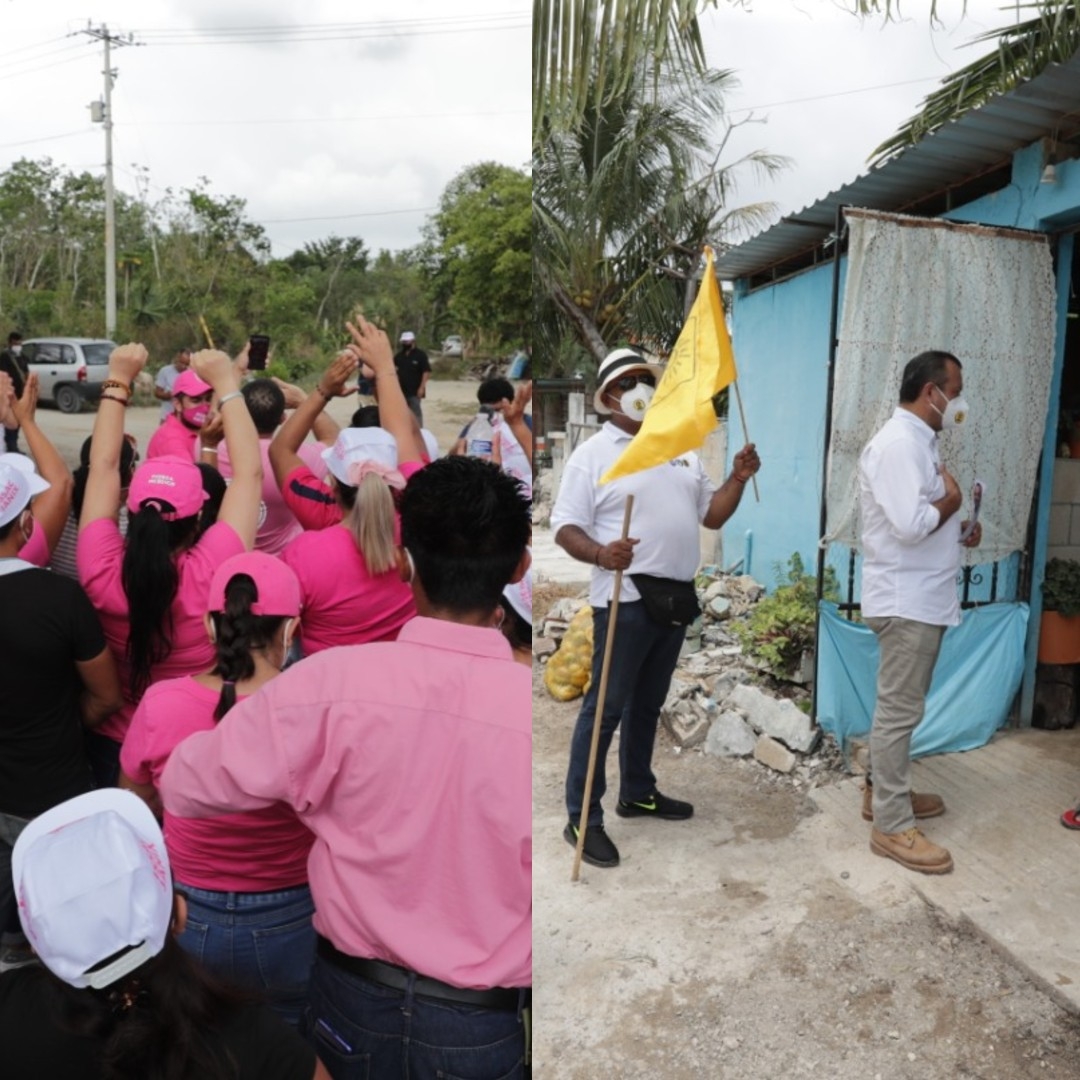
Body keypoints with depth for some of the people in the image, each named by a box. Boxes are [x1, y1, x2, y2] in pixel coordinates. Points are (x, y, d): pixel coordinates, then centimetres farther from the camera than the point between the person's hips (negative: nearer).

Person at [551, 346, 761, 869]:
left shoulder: (682, 450, 14)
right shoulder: (592, 454, -5)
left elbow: (711, 515, 16)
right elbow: (565, 527, -11)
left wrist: (738, 479, 0)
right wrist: (599, 553, -30)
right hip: (625, 600, -6)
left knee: (647, 704, 18)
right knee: (605, 708, -3)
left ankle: (637, 792, 33)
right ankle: (582, 818, 6)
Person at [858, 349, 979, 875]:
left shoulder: (920, 441, 15)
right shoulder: (898, 443, -19)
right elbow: (909, 524, -28)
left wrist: (958, 530, 4)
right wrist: (951, 502, -11)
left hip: (922, 599, 10)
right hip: (905, 602, -10)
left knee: (900, 706, 18)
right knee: (899, 711, -4)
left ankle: (883, 791, 32)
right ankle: (892, 827, 5)